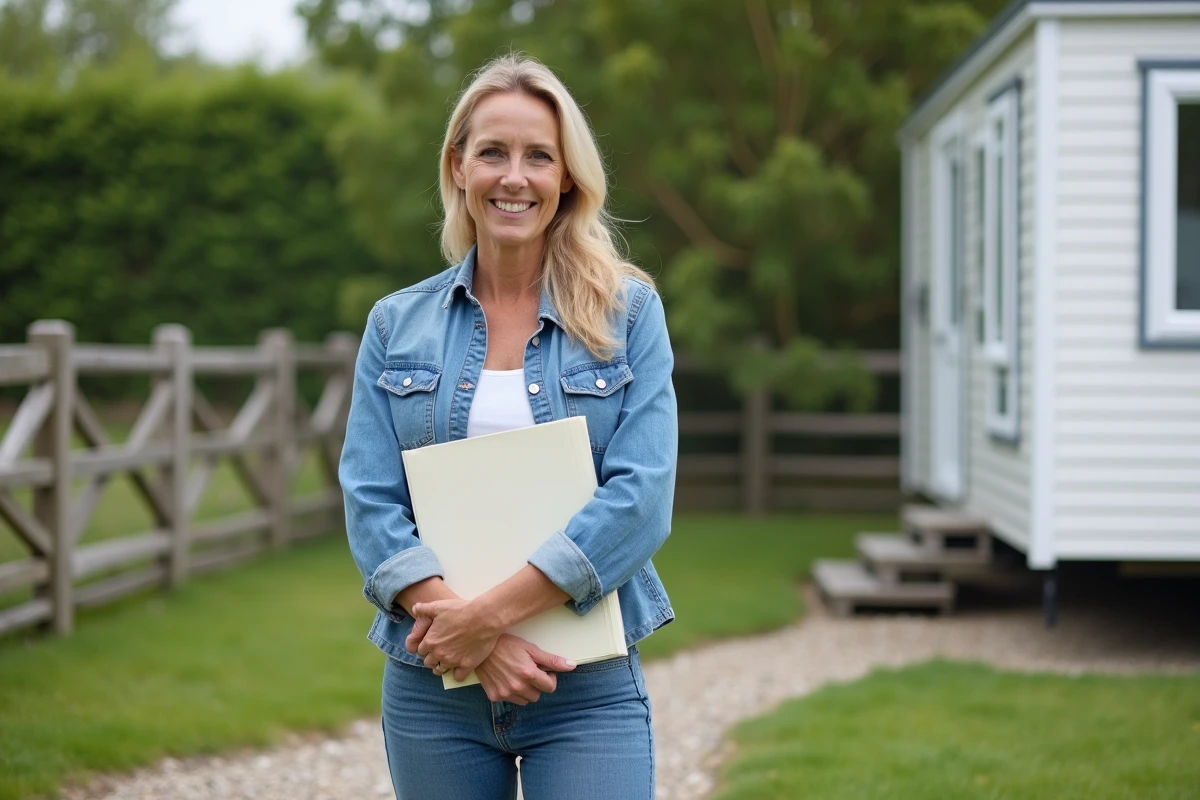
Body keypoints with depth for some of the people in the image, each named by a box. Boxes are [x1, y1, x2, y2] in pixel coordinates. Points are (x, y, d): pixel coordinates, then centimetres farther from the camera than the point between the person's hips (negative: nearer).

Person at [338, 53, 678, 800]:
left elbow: (641, 498, -9)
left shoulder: (628, 312, 1)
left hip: (588, 686, -2)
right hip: (429, 686, 2)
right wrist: (475, 640, -16)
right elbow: (370, 505, -1)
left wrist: (490, 612, -17)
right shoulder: (397, 325, 7)